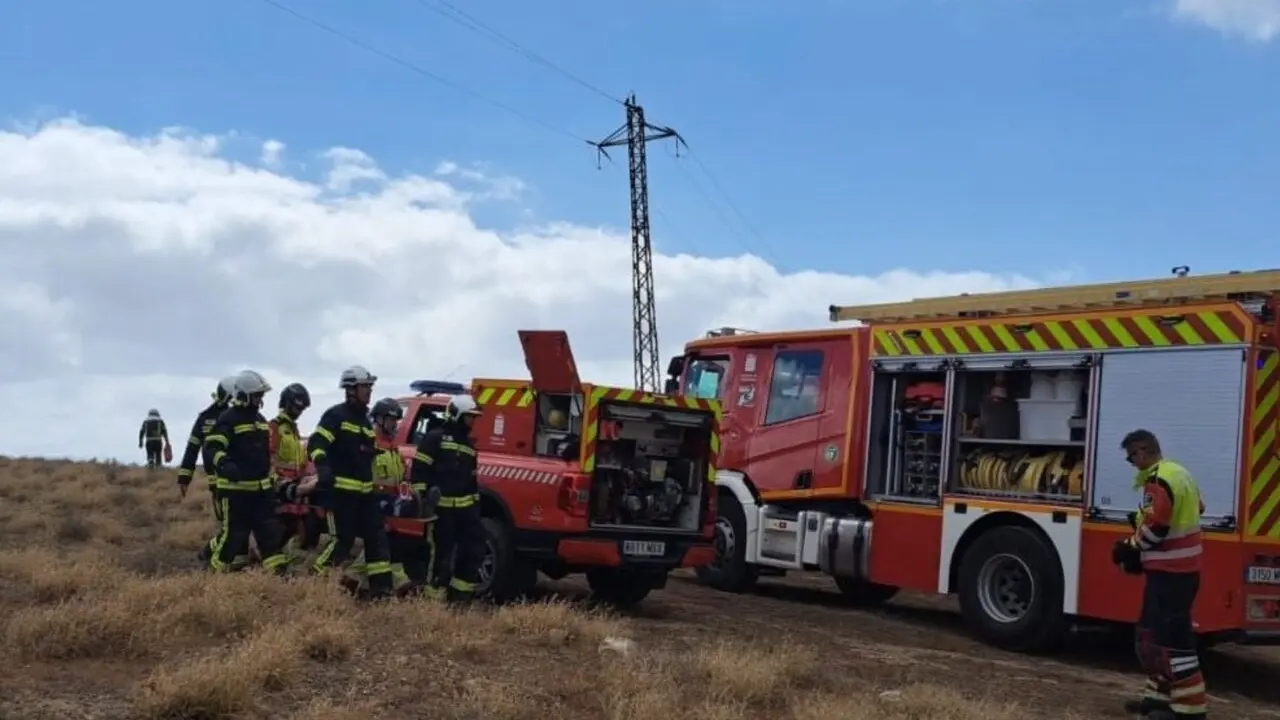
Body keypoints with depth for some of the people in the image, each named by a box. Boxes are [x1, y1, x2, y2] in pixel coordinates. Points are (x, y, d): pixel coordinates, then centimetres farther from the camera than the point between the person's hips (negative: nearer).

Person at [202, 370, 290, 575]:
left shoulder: (260, 418, 16)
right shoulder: (228, 419, -12)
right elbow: (211, 448, -22)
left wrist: (272, 477, 26)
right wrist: (224, 464, -40)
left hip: (261, 487, 8)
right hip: (236, 488, -8)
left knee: (269, 530, 5)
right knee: (234, 532, -4)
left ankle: (277, 571, 6)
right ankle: (215, 571, 11)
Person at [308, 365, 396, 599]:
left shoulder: (365, 420, 19)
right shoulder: (336, 415, -8)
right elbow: (316, 443, -20)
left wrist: (373, 484, 27)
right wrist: (322, 466, -37)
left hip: (363, 491, 9)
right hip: (340, 490, -9)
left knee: (377, 538, 5)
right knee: (342, 541, -10)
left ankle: (382, 590, 8)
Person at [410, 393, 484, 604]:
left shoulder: (468, 444, 20)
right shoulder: (435, 438, -4)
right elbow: (419, 470, -9)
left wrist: (476, 501, 18)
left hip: (466, 506, 7)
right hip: (442, 506, -7)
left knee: (474, 548, 4)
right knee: (443, 552, -5)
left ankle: (460, 594, 13)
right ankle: (435, 596, 3)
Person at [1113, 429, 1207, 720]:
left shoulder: (1158, 480, -19)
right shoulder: (1178, 472, 14)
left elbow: (1155, 528, -24)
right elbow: (1197, 509, 24)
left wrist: (1128, 548, -6)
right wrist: (1141, 520, 16)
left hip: (1170, 570, -11)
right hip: (1182, 566, 11)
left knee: (1171, 636, -8)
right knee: (1152, 632, 17)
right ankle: (1160, 695, 23)